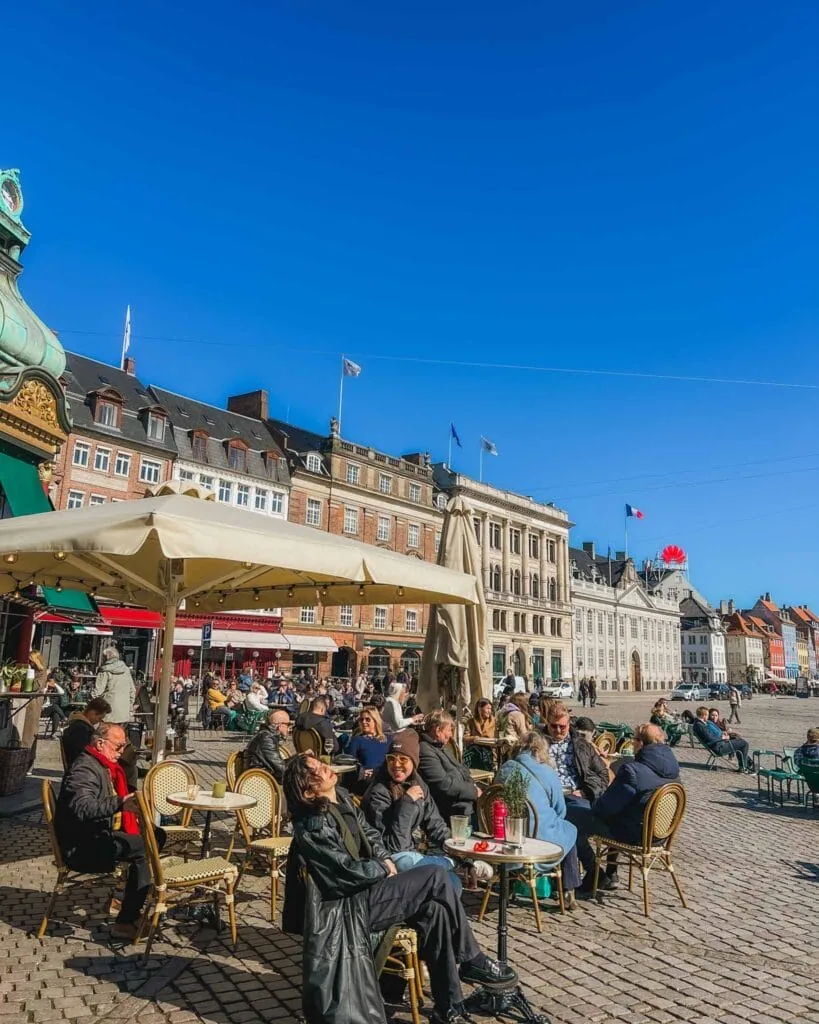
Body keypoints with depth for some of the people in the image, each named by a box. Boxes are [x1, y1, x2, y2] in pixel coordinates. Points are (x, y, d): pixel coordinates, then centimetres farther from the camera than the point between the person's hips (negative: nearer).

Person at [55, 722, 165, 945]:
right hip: (81, 847, -10)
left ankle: (133, 898, 13)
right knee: (144, 848, -25)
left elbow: (127, 794, 28)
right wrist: (120, 804, -46)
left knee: (157, 835, 6)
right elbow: (82, 808, -35)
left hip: (100, 838, 10)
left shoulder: (106, 766, 15)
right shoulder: (85, 768, -17)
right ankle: (125, 924, -22)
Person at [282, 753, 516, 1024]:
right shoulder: (313, 826, -22)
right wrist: (383, 868, -5)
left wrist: (385, 858, -2)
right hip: (351, 905, -8)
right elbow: (348, 872, -22)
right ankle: (471, 960, -2)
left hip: (364, 890, 8)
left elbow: (369, 832, 16)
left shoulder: (341, 797, 4)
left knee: (435, 909, -10)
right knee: (435, 877, -17)